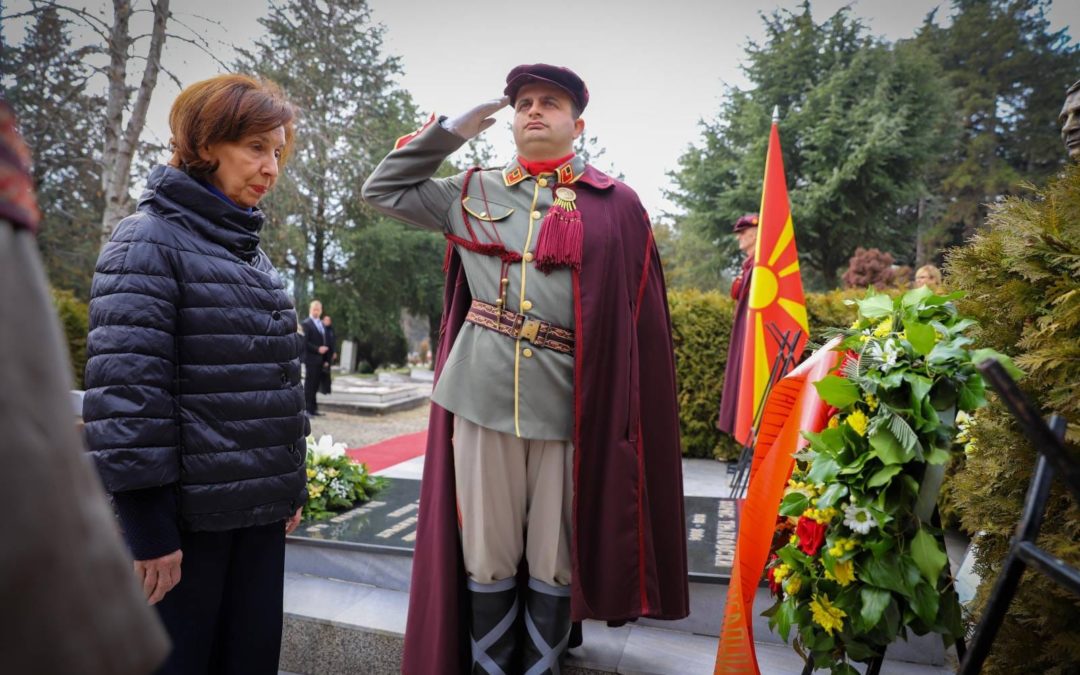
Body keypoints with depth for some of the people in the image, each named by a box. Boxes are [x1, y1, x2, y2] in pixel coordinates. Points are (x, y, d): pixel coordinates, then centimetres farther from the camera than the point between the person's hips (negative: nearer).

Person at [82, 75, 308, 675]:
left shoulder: (252, 249, 14)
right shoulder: (151, 238, -9)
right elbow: (126, 388, -17)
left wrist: (291, 488, 17)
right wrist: (147, 526, -18)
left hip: (259, 509, 7)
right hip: (187, 513, -7)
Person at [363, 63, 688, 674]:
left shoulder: (616, 205, 6)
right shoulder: (472, 193, 14)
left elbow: (640, 323, 3)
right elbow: (382, 189, 22)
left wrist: (622, 413, -4)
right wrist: (451, 131, 13)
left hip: (572, 402, -1)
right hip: (483, 394, 2)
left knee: (555, 565, 9)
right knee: (486, 559, 10)